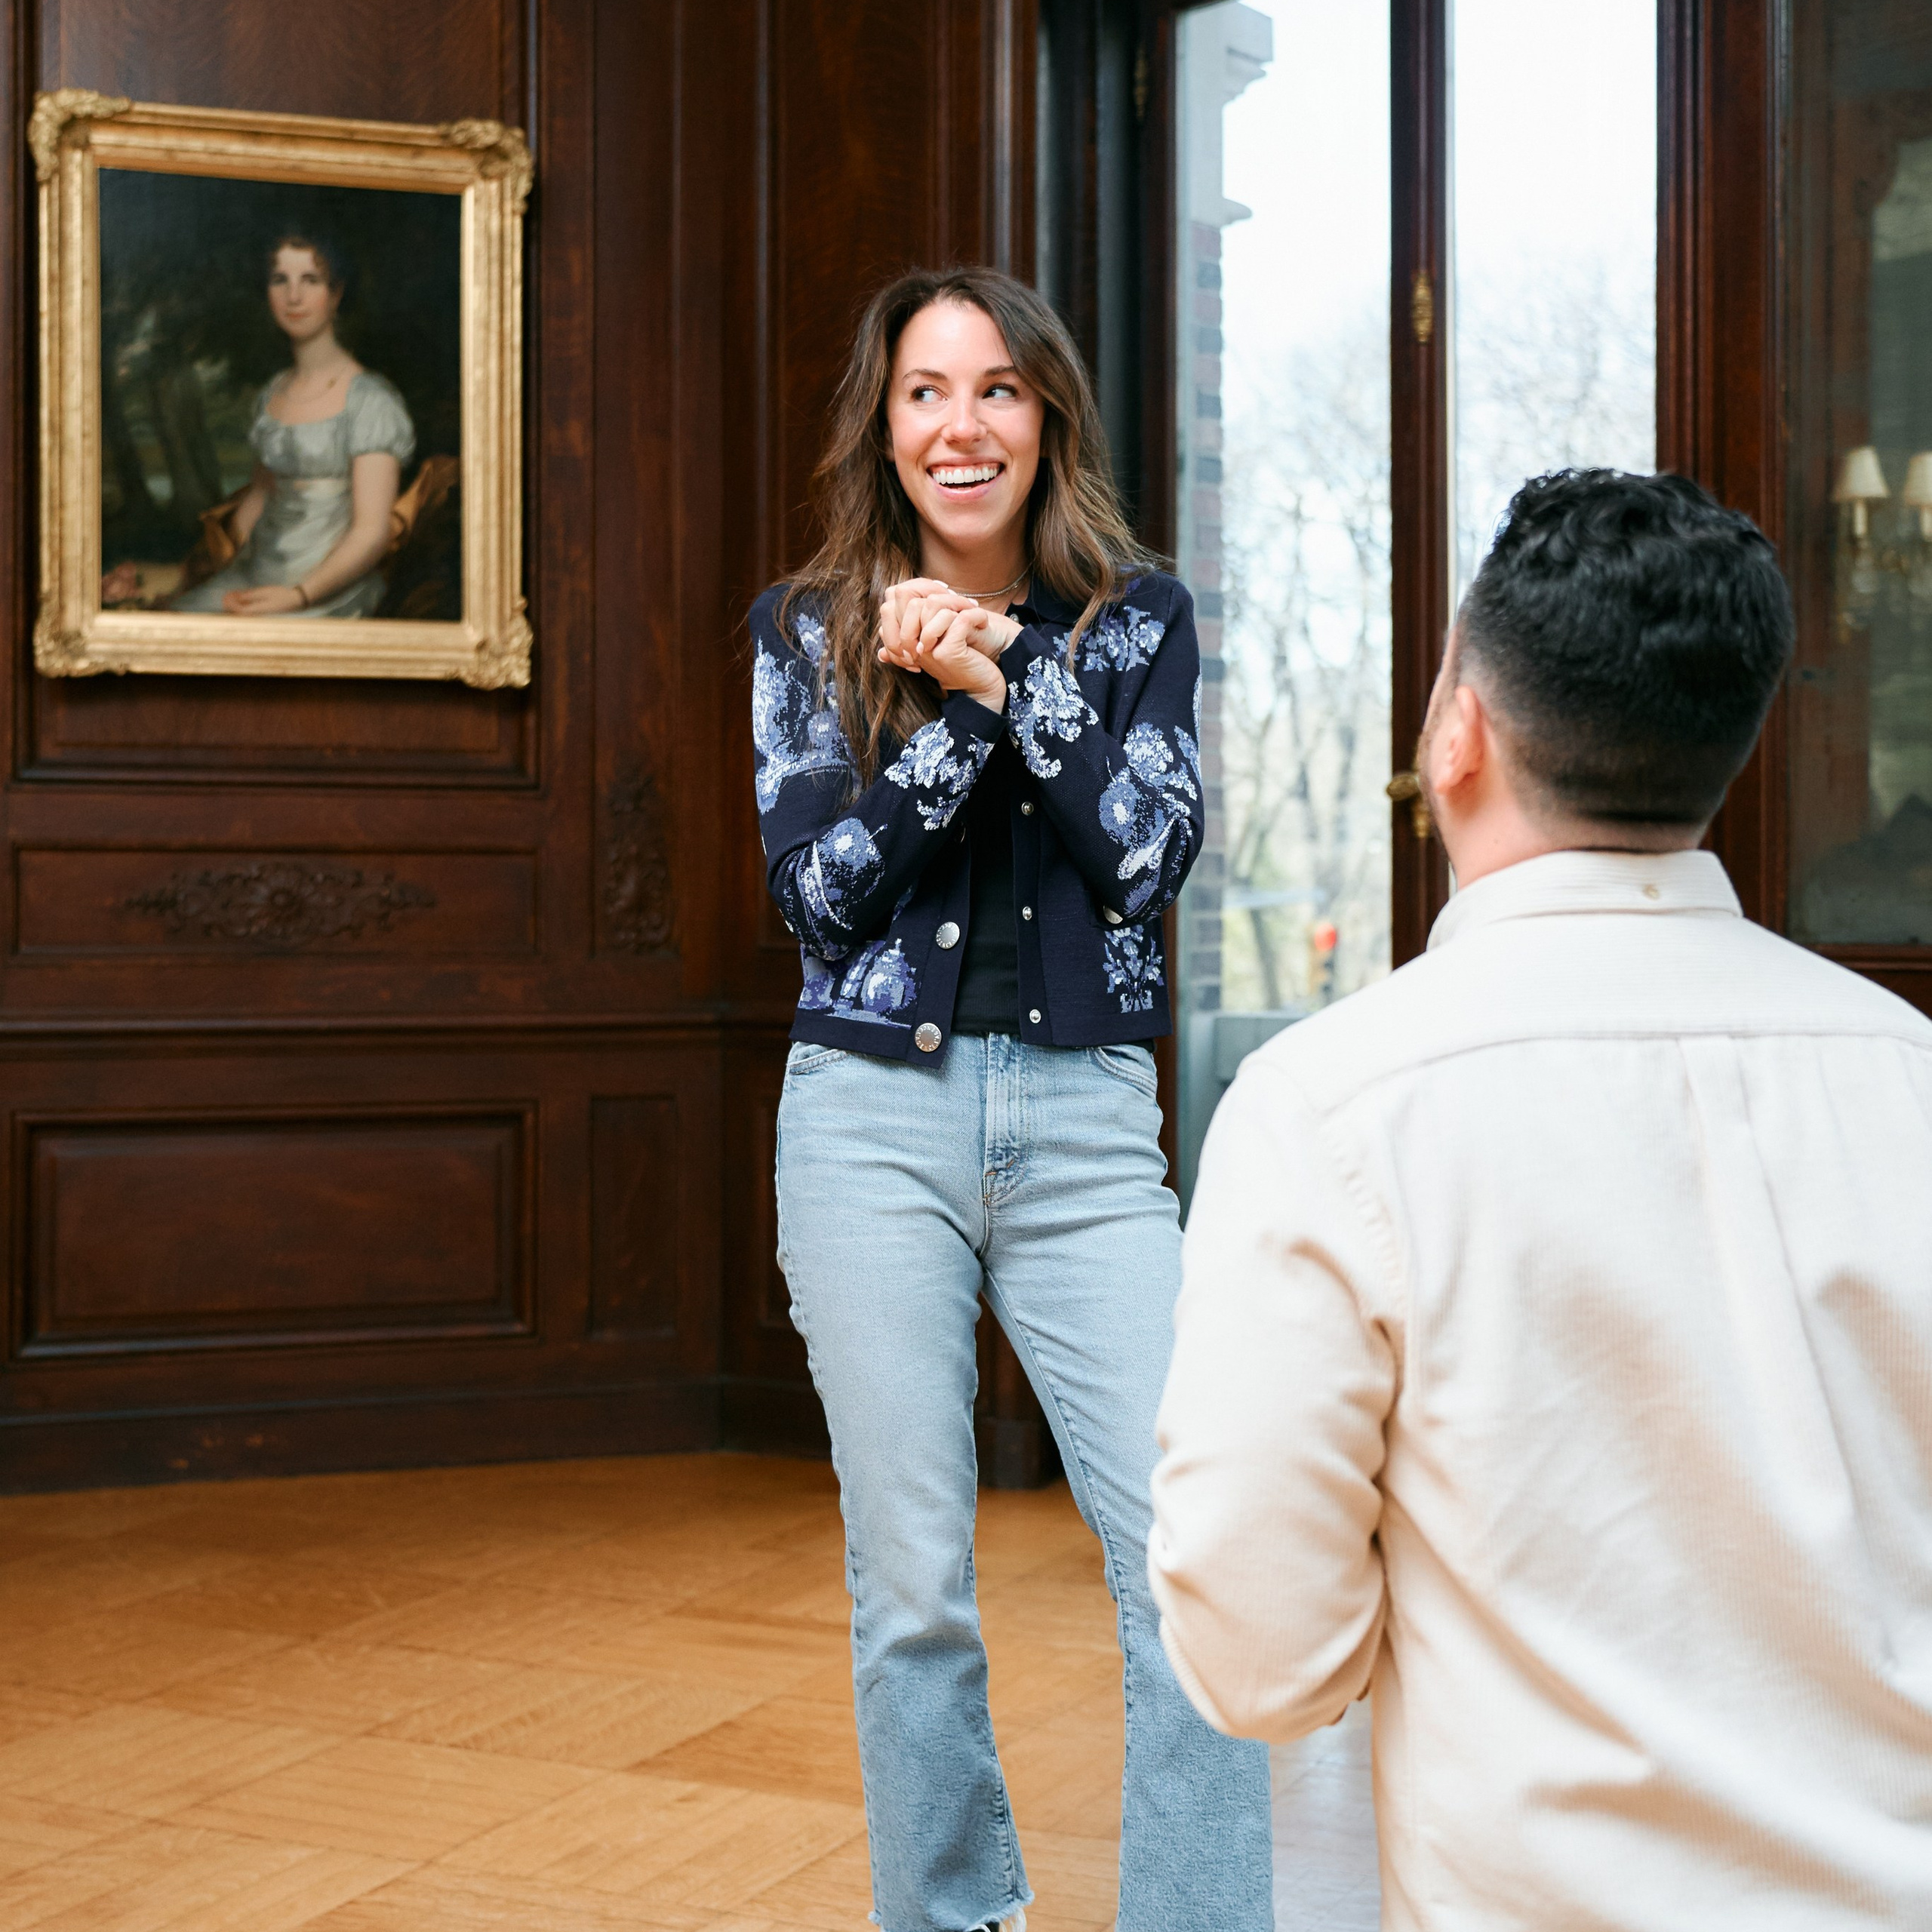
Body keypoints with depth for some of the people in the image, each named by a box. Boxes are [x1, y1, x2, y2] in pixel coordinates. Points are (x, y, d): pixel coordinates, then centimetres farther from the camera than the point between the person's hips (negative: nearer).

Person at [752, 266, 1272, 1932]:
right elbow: (820, 890, -3)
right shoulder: (806, 630, 6)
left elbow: (1154, 850, -6)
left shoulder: (1136, 618, 8)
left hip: (1087, 1121, 0)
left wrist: (1006, 664, -11)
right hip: (875, 1118, 0)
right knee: (913, 1585, 6)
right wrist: (953, 711, -13)